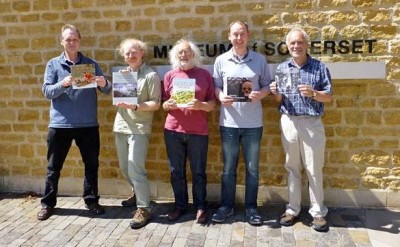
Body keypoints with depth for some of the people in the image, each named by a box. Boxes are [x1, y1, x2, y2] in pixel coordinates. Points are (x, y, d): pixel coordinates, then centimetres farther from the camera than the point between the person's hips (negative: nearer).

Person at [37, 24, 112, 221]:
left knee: (91, 164, 8)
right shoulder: (53, 64, 3)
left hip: (88, 124, 1)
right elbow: (47, 92, -5)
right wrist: (63, 84, -24)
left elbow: (106, 90, 3)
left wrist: (104, 83, -21)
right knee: (54, 166, 8)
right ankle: (48, 203, 21)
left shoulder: (91, 64, 6)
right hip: (60, 124, -1)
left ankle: (91, 200, 22)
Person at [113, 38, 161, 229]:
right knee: (125, 168, 15)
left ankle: (144, 208, 1)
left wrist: (135, 106, -22)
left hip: (139, 128, -7)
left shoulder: (150, 75, -6)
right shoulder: (122, 73, 14)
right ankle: (138, 193, 37)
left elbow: (155, 104, -10)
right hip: (121, 126, 7)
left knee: (135, 169, -10)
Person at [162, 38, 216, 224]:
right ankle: (180, 205, 23)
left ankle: (200, 207, 19)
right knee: (176, 171, 8)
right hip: (173, 130, 2)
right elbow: (164, 104, 11)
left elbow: (212, 104, 4)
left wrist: (200, 105, -16)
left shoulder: (204, 74, 5)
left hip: (198, 131, -1)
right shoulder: (170, 75, 8)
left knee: (198, 171, 5)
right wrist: (169, 104, -11)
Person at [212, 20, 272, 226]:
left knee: (252, 168, 9)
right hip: (229, 123, 0)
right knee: (228, 168, 10)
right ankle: (226, 206, 24)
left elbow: (267, 85, 6)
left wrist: (260, 94, -15)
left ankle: (251, 208, 23)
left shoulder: (259, 60, 2)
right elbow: (216, 86, 6)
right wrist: (221, 97, -14)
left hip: (253, 123, 0)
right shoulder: (221, 60, 3)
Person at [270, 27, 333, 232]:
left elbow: (329, 97, -2)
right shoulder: (282, 68, 8)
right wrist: (276, 93, -11)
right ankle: (292, 209, 21)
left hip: (312, 123, -2)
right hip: (288, 122, 3)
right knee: (292, 168, 10)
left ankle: (318, 212, 15)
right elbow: (280, 100, 11)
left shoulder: (319, 67, -1)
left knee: (314, 169, 3)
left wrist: (313, 93, -20)